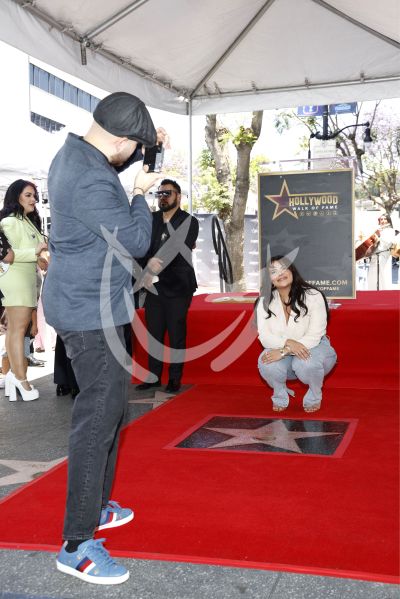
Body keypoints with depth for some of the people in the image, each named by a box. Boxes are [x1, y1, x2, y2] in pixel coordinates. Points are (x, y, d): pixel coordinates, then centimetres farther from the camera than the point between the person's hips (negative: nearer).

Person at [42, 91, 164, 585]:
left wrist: (142, 152, 17)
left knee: (109, 405, 18)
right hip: (90, 313, -11)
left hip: (86, 305, 11)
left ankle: (95, 506, 31)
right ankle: (77, 544, 0)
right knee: (98, 415, -8)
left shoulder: (72, 154, 9)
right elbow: (135, 241, -19)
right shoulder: (91, 182, -24)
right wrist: (140, 193, -4)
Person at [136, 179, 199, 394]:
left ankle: (175, 379, 10)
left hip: (177, 287, -4)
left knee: (176, 333, 1)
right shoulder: (150, 219, 9)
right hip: (153, 286, 4)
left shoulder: (189, 222, -4)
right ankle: (153, 376, 17)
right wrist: (145, 272, -20)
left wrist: (157, 263, -35)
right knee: (153, 333, 7)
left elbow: (180, 249, -19)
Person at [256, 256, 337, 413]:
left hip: (313, 348, -2)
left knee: (306, 363, -37)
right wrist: (288, 343, -35)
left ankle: (314, 397, -2)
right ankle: (280, 396, 4)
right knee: (266, 364, -31)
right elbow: (264, 337, -14)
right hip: (281, 352, 2)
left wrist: (284, 352, -32)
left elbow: (314, 337, -21)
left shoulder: (313, 296, -17)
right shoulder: (265, 302, -7)